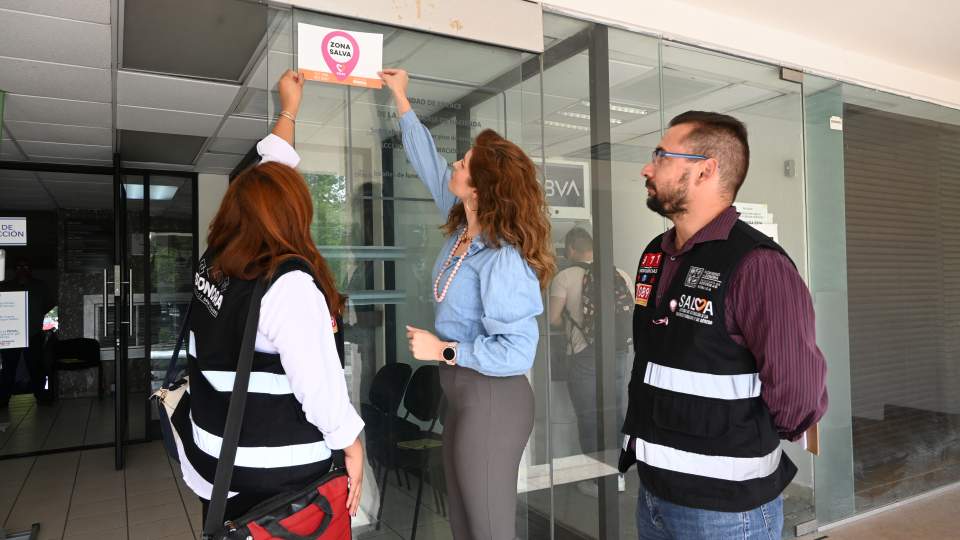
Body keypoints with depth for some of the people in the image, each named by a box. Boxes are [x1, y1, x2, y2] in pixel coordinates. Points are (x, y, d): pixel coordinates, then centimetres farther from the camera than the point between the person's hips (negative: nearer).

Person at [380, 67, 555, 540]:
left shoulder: (502, 259, -24)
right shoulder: (462, 228, 1)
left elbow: (517, 352, -26)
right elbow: (430, 166, 15)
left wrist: (443, 350, -19)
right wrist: (402, 102, 22)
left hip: (491, 399, -9)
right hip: (461, 391, 9)